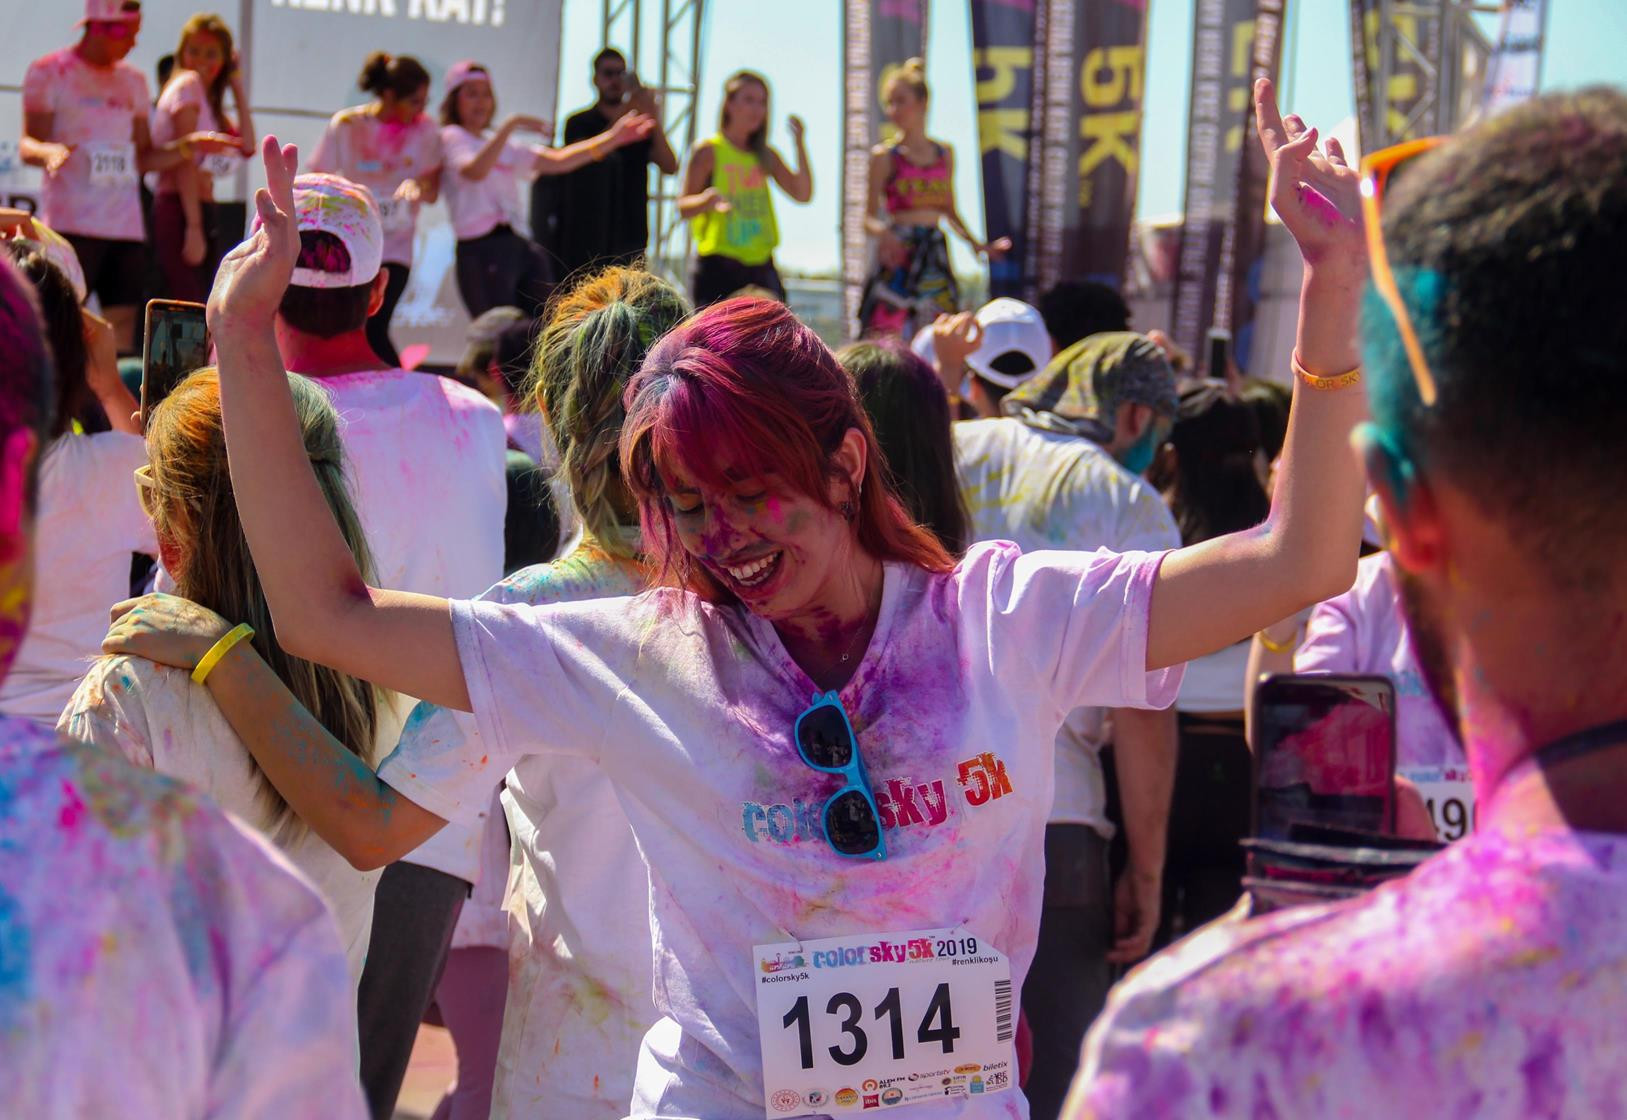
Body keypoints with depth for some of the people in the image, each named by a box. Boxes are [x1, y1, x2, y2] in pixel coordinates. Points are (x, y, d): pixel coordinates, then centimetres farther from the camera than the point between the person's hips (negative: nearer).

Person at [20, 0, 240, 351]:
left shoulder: (133, 81, 18)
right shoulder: (49, 72, 1)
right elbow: (28, 145, -6)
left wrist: (189, 146, 4)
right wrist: (50, 152, -28)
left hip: (126, 226, 6)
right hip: (71, 225, -6)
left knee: (123, 326, 1)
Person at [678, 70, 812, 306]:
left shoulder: (765, 156, 14)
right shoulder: (709, 151, -2)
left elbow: (803, 194, 7)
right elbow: (684, 207, -5)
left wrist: (799, 145, -2)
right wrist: (707, 200, -28)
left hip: (761, 266, 5)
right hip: (718, 266, -5)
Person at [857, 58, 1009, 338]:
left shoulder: (945, 154, 11)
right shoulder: (884, 156, 0)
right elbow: (869, 216, -3)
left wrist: (977, 245, 11)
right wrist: (882, 232, -24)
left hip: (935, 257, 4)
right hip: (899, 256, -4)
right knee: (886, 334, -10)